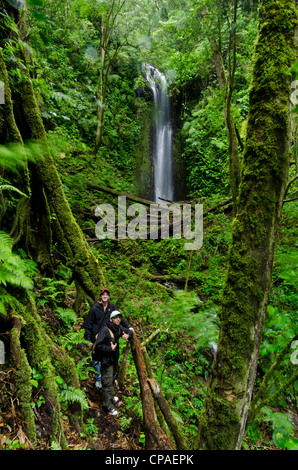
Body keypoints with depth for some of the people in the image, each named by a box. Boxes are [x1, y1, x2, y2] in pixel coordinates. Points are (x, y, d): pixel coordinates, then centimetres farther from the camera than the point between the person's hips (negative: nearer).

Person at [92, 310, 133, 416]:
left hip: (114, 359, 8)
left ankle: (110, 398, 43)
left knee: (112, 379, 24)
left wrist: (127, 335, -4)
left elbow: (129, 331, 18)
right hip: (106, 360, -8)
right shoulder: (105, 330, -22)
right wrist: (110, 349, -24)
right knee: (107, 383, -3)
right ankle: (107, 405, 11)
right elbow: (98, 345, -26)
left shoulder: (118, 329, 2)